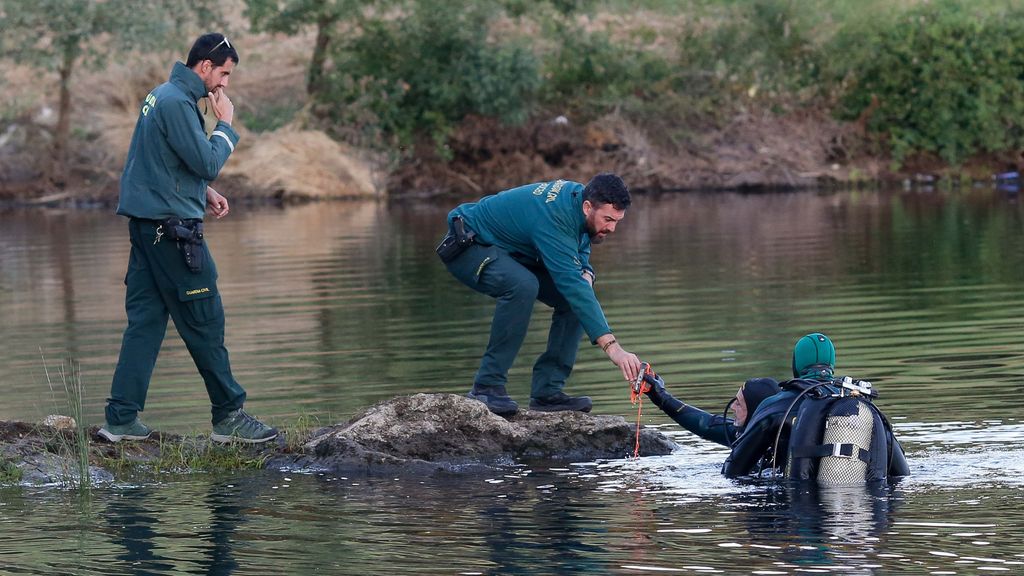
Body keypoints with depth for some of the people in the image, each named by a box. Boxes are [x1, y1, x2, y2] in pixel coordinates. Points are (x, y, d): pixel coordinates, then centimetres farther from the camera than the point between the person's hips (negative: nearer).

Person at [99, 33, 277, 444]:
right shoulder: (177, 103, -16)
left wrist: (204, 192, 16)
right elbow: (207, 163, -19)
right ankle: (229, 416, 4)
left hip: (147, 224, 10)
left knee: (145, 321, 8)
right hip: (170, 226, -10)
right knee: (205, 322, -2)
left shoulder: (163, 95, 16)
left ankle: (122, 418, 5)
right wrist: (225, 126, -4)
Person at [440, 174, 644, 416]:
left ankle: (546, 391, -4)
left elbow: (579, 253, 12)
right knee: (522, 286, -37)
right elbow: (571, 282, -43)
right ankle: (487, 387, -29)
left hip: (513, 252, 10)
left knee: (574, 299, -4)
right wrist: (612, 346, -48)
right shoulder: (553, 220, -35)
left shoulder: (579, 194, -7)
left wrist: (585, 273, -14)